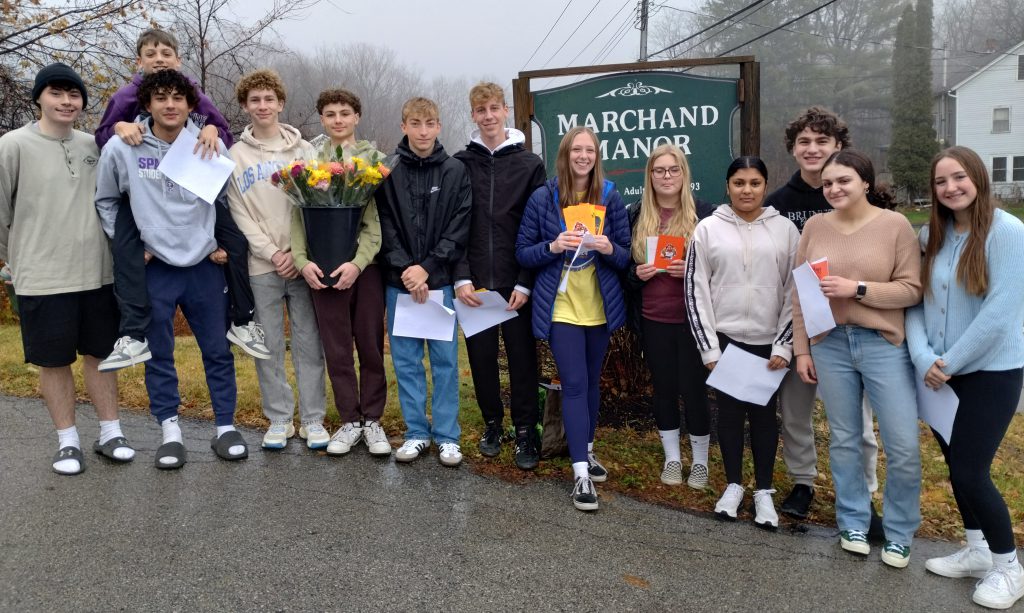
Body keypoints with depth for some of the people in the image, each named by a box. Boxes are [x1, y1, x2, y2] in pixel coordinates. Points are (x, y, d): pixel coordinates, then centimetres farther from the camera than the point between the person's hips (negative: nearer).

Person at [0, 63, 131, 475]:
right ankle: (68, 442, 19)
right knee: (54, 362, 6)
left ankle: (110, 434, 22)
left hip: (98, 273, 3)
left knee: (100, 354, 11)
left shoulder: (93, 146, 6)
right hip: (43, 279, -3)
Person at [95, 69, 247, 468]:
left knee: (217, 351, 7)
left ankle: (225, 427, 20)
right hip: (153, 269, 0)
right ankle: (170, 430, 21)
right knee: (159, 354, 7)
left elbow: (229, 200, 10)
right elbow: (105, 202, 8)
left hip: (205, 266, 1)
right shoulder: (121, 148, -5)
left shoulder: (210, 146, -2)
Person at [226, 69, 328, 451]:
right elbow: (239, 213, 1)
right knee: (269, 346, 5)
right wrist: (272, 253, -10)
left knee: (309, 343, 3)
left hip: (302, 262, 0)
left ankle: (312, 419, 13)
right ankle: (279, 419, 17)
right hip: (260, 266, 0)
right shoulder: (235, 155, 7)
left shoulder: (303, 150, 8)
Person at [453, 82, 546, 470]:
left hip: (516, 283, -1)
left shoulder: (530, 164, 2)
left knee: (522, 357, 3)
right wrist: (461, 277, -8)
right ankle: (492, 424, 27)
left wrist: (526, 283, -9)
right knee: (481, 356, 9)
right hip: (474, 281, 2)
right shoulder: (460, 163, 6)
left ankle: (526, 433, 16)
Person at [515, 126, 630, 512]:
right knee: (574, 384, -8)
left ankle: (587, 451, 34)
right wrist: (553, 247, -20)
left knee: (591, 381, 14)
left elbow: (627, 257, 3)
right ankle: (581, 474, -5)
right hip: (560, 307, -3)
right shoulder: (542, 198, -4)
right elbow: (523, 253, -2)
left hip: (600, 306, 3)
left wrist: (610, 249, -19)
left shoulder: (610, 198, 1)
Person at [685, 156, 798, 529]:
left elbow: (796, 290, 2)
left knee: (764, 414, 8)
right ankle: (734, 485, 24)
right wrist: (709, 347, -7)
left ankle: (763, 491, 21)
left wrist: (784, 345, -5)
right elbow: (696, 291, -2)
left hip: (769, 341, 0)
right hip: (724, 338, 0)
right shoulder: (708, 229, 0)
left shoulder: (785, 229, 2)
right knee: (729, 412, 9)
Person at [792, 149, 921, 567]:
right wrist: (801, 349, 3)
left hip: (884, 344, -2)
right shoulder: (815, 226, 4)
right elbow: (800, 293, 5)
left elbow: (912, 290, -7)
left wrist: (856, 289, -18)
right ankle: (853, 523, 27)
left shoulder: (895, 225, -3)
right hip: (830, 345, 2)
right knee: (844, 439, 11)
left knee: (903, 445, 1)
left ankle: (899, 533, 21)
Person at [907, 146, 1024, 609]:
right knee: (957, 466, 14)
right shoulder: (931, 236, 4)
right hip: (941, 373, 6)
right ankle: (977, 551, 34)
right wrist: (924, 357, -13)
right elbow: (916, 300, 1)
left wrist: (950, 362, -15)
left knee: (971, 471, -4)